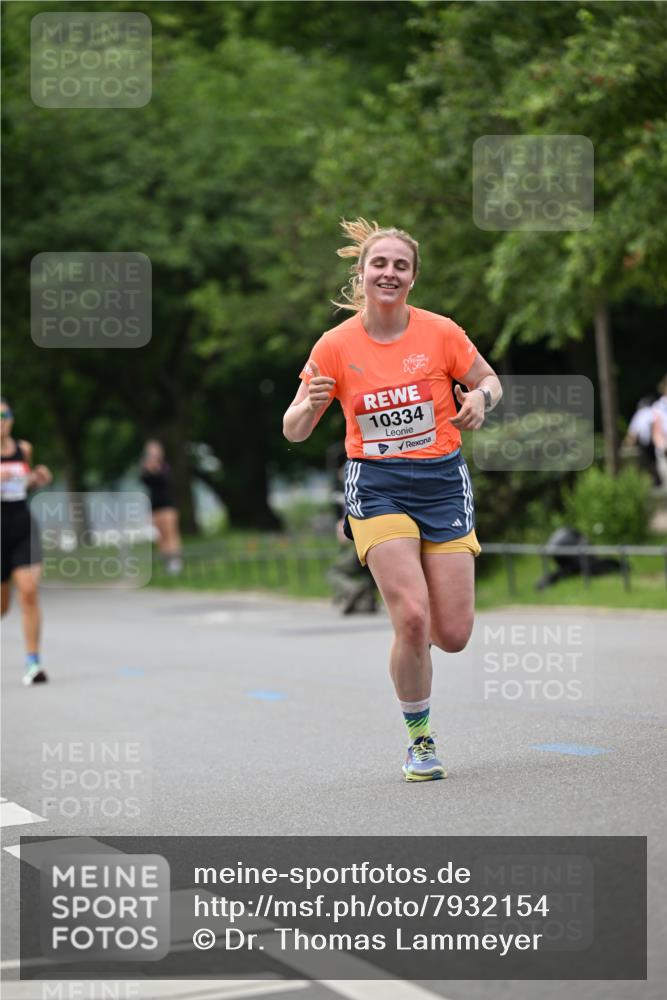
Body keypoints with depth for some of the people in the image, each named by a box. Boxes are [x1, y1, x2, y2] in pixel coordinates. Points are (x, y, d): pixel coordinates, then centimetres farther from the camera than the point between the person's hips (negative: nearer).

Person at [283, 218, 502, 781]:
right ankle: (420, 740, 2)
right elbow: (294, 431, 1)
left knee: (453, 636, -3)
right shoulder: (336, 346, -3)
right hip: (377, 487, -1)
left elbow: (491, 382, 11)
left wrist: (480, 398, -13)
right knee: (412, 619, -19)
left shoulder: (440, 333, -4)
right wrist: (311, 403, -22)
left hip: (442, 482, 1)